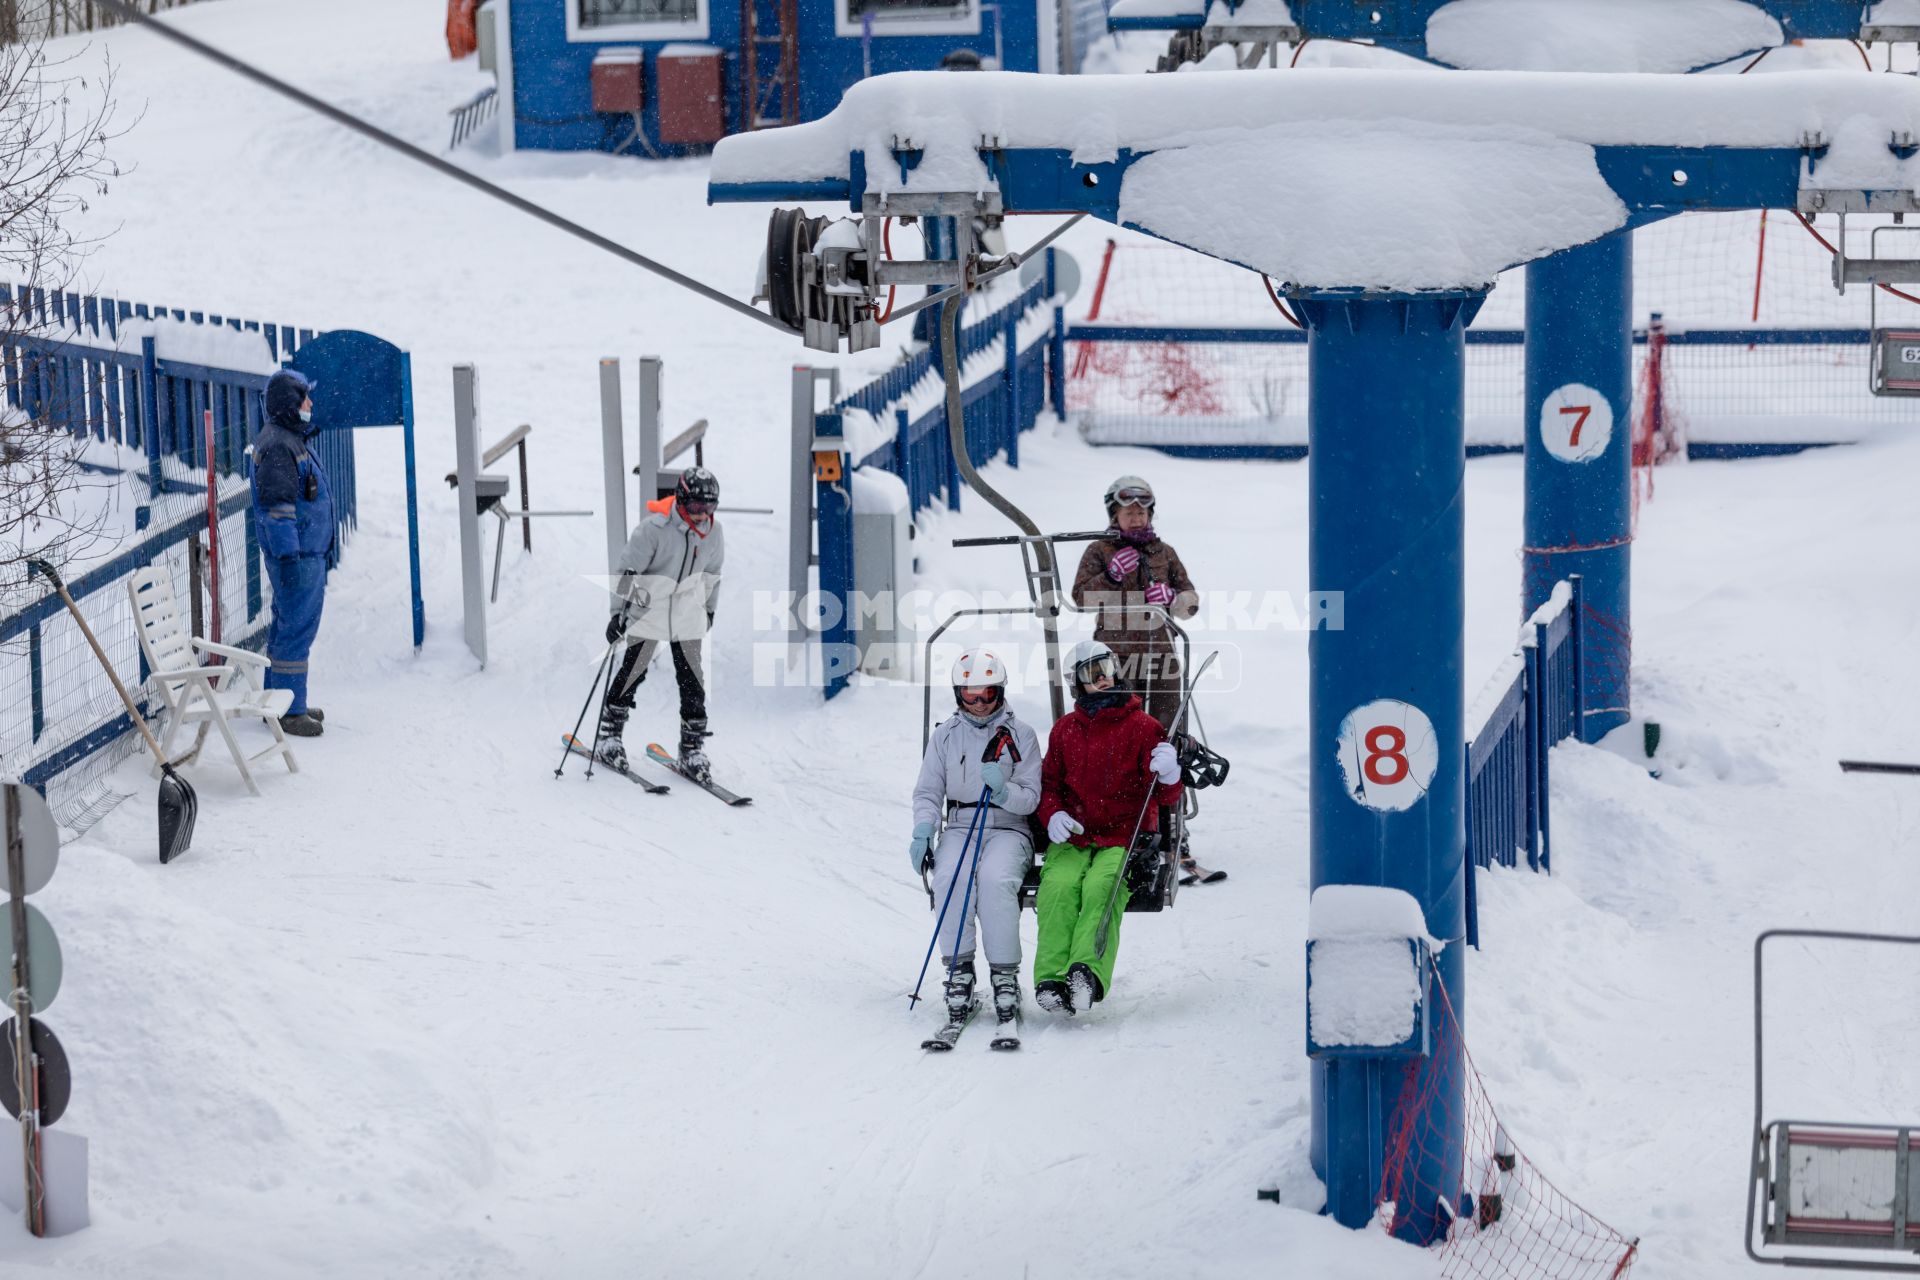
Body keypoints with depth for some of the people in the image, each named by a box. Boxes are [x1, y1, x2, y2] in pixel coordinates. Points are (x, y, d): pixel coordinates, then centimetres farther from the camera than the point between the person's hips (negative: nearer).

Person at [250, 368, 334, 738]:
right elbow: (277, 506, -22)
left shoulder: (291, 439, 16)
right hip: (296, 556, -11)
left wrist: (325, 549, 27)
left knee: (288, 627, 17)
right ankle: (289, 710, -5)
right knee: (296, 628, -8)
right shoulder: (277, 445, -18)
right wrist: (288, 557, -25)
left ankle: (281, 702, 25)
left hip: (309, 552, 11)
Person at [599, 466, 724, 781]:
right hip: (649, 609, -4)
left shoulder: (712, 531, -4)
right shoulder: (655, 527, -20)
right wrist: (619, 610, -20)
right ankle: (609, 737, 20)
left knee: (692, 681, 1)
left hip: (687, 615, 4)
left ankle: (693, 749, 8)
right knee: (631, 673, 4)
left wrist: (709, 607, 23)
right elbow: (628, 569, -17)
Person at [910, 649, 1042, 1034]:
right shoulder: (945, 735, 10)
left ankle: (1005, 975, -28)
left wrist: (1003, 789, -22)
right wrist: (922, 833, -10)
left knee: (996, 877, -35)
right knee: (949, 877, -33)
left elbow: (1030, 799, -1)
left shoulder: (1021, 734, 4)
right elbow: (928, 793, 9)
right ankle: (959, 971, -28)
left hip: (1008, 829, -2)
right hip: (959, 828, 2)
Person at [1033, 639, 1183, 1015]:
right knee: (1058, 887, -28)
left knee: (1101, 886, -33)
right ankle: (1051, 980, -40)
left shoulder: (1141, 726, 6)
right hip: (1073, 836, 2)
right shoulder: (1065, 730, 16)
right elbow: (1048, 783, 22)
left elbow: (1166, 798, 2)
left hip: (1125, 837, -2)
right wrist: (1052, 815, -1)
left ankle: (1088, 972, -51)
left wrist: (1169, 775, -23)